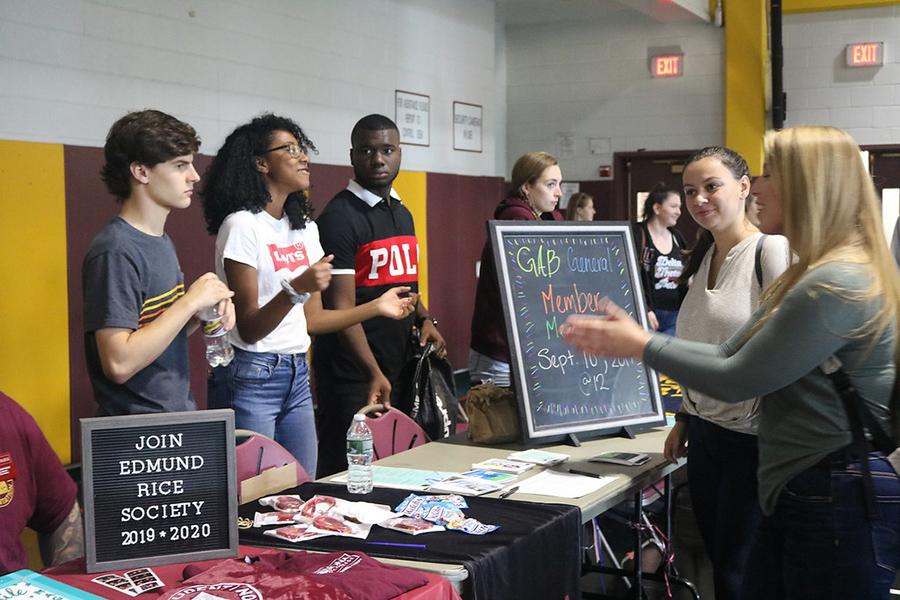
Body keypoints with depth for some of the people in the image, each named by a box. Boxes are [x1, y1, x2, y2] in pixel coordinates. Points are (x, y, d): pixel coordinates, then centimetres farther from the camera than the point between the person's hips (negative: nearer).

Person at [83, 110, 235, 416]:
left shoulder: (162, 242, 9)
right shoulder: (115, 251, -18)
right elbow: (119, 364, -25)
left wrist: (203, 312, -3)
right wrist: (190, 301, -20)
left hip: (180, 417, 8)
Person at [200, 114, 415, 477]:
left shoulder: (305, 227, 12)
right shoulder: (242, 225, -11)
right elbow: (248, 329, -14)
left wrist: (376, 307, 7)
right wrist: (296, 289, -29)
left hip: (298, 375, 7)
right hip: (253, 375, -7)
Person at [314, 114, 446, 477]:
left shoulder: (402, 213, 13)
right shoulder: (340, 217, -13)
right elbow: (341, 306, -19)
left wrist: (424, 319, 6)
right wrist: (374, 373, -28)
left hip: (401, 366, 8)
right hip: (354, 375, -8)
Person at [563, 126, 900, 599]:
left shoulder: (838, 284, -22)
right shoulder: (812, 276, 13)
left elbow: (736, 380, -19)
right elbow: (731, 355, 12)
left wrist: (642, 347, -7)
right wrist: (635, 337, 6)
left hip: (840, 499, -10)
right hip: (801, 491, 10)